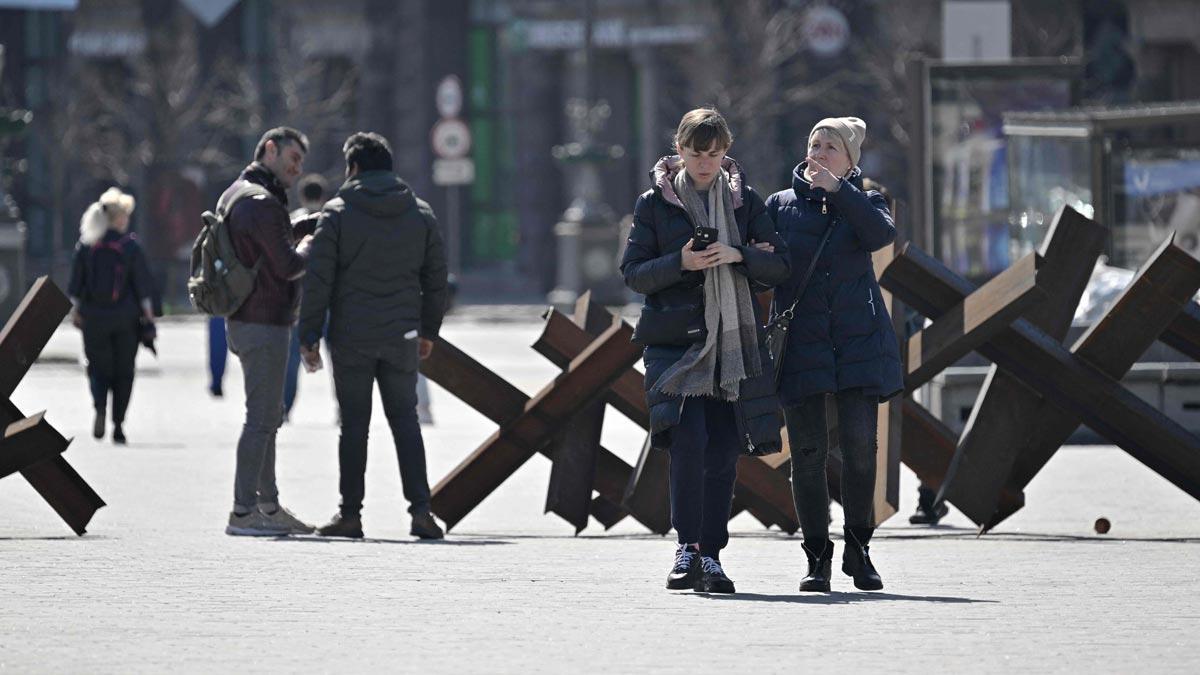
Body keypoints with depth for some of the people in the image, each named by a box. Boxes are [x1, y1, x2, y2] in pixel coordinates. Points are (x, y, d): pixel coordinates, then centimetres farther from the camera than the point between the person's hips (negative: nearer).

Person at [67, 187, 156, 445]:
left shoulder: (85, 246, -2)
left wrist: (75, 309, 13)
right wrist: (148, 314, 3)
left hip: (94, 317, 1)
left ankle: (100, 405, -17)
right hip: (125, 317, -1)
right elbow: (142, 285, -5)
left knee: (98, 366, 11)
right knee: (123, 370, 10)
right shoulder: (130, 246, -8)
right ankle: (118, 424, 9)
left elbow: (76, 285, 3)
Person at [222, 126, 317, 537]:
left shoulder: (233, 196, 16)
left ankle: (268, 506, 22)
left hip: (244, 321, 11)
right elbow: (288, 265, -19)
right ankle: (244, 513, -7)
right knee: (261, 418, -8)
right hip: (263, 325, -11)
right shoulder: (262, 203, -17)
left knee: (269, 415, 17)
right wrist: (309, 248, 1)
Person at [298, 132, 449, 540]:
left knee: (353, 423, 3)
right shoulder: (421, 214, 6)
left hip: (351, 338, -3)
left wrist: (309, 335, -3)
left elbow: (318, 280, -7)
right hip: (402, 336, 3)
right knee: (404, 420, 8)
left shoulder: (338, 214, -4)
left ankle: (350, 513, 4)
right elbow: (436, 279, 11)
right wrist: (429, 331, 21)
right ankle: (420, 509, -2)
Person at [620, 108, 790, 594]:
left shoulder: (744, 201, 10)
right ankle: (686, 545, -10)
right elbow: (633, 273, 1)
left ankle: (710, 554, 7)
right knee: (688, 437, -18)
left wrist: (737, 255, -13)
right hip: (673, 339, -2)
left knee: (723, 448, 0)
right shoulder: (655, 203, 5)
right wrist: (681, 263, -16)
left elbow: (779, 264, 5)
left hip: (731, 341, 2)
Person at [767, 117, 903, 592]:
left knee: (859, 445, -10)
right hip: (800, 343, 1)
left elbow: (881, 233, -13)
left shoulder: (864, 203, 9)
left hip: (858, 341, -1)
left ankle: (858, 548, 6)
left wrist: (836, 189, -17)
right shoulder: (781, 205, 12)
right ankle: (818, 557, 7)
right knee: (808, 452, -2)